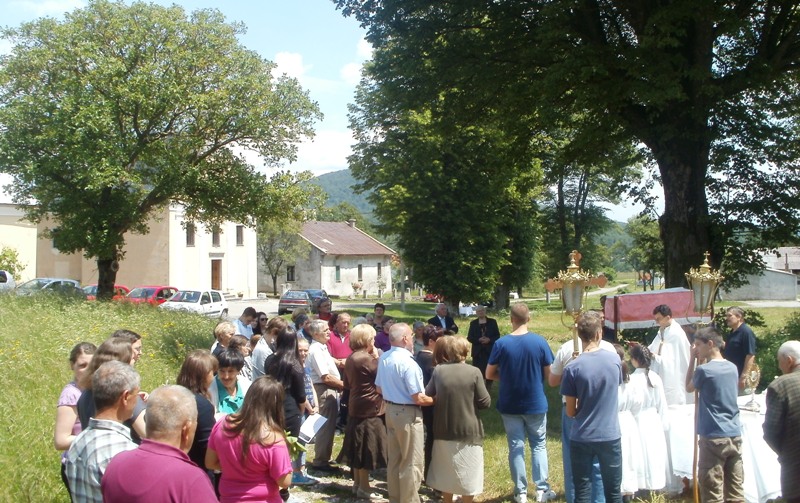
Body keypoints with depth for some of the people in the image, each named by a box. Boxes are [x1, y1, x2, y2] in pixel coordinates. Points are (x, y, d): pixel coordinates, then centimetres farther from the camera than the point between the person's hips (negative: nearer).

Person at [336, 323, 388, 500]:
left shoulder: (350, 358, 8)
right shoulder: (367, 359, -20)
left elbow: (346, 383, 16)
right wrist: (377, 357, -8)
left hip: (356, 408, 9)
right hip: (370, 410, -9)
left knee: (359, 447, 16)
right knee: (367, 449, -1)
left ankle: (357, 483, 25)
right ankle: (364, 487, 6)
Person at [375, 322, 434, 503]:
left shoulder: (383, 358, 2)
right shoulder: (408, 363, -23)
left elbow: (379, 388, 13)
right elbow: (418, 398, -21)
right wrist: (436, 400, -5)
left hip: (390, 410, 9)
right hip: (408, 414, -8)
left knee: (394, 459, 18)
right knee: (412, 462, 3)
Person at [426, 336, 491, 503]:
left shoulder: (438, 371, -6)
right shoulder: (474, 372, -13)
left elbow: (427, 396, 4)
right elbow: (485, 402, -9)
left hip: (444, 431, 3)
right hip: (469, 431, -3)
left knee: (446, 471, 17)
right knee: (467, 473, 11)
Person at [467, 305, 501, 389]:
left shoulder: (492, 322, 7)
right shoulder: (473, 323, 8)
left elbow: (497, 336, 4)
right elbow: (469, 338, 4)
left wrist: (489, 340, -14)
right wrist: (478, 340, -13)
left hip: (490, 350, 0)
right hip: (477, 351, 0)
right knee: (478, 370, -5)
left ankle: (489, 385, 7)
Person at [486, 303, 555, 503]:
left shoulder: (501, 343, -11)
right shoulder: (540, 342, -11)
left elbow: (489, 374, -3)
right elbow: (549, 374, -4)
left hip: (510, 405, 0)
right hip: (536, 404, 0)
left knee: (516, 447, 10)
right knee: (539, 445, 15)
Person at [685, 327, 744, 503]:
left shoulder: (704, 370, -11)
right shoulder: (732, 368, 7)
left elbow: (689, 388, 7)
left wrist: (693, 359, 5)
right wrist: (701, 361, 14)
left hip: (714, 437, -7)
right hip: (735, 436, 7)